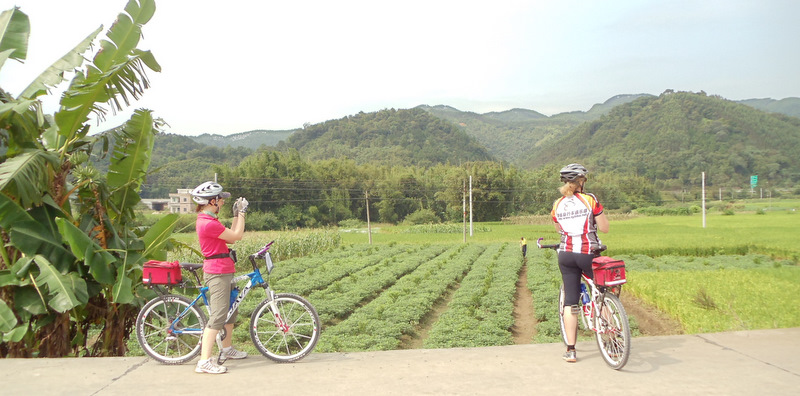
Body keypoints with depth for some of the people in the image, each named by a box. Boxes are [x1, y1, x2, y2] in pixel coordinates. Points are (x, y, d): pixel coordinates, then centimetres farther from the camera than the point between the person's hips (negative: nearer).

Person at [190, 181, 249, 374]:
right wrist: (241, 213, -6)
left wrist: (237, 214, 15)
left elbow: (230, 237, 15)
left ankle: (228, 348, 37)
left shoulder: (209, 220, 14)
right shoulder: (208, 223, -20)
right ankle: (204, 361, -12)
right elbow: (236, 236, -16)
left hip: (223, 272, 11)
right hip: (217, 273, -11)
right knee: (218, 316, -13)